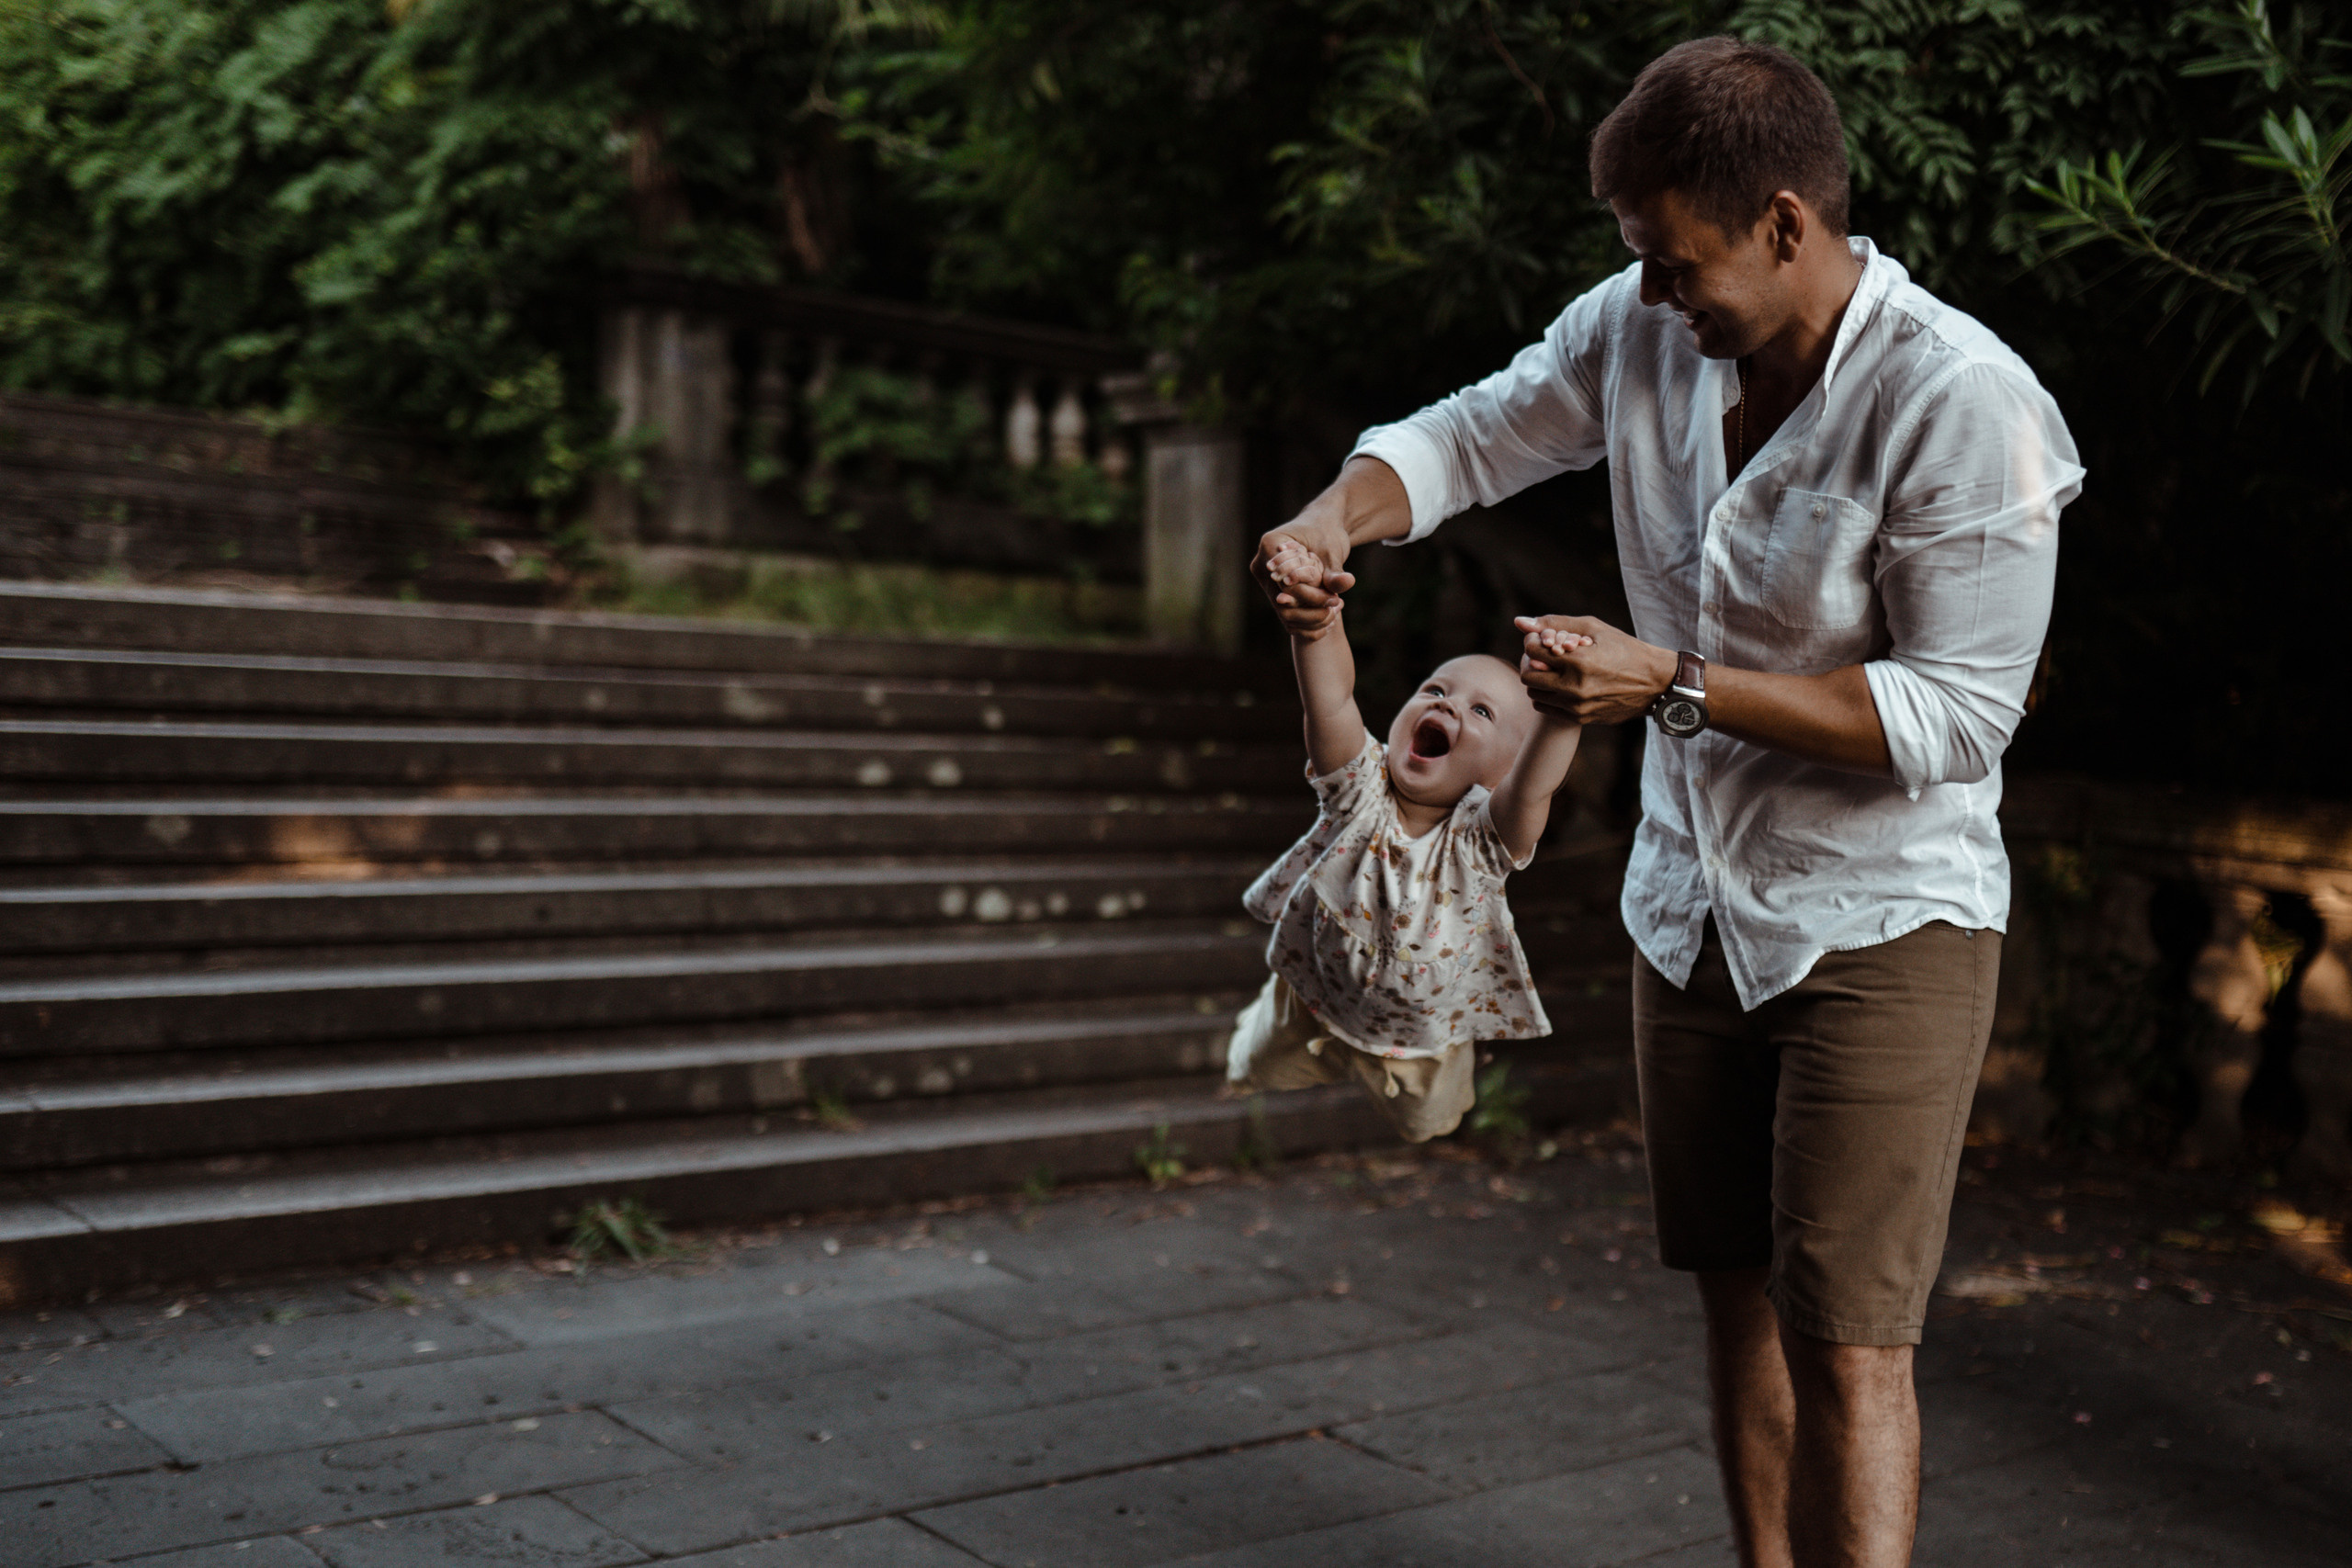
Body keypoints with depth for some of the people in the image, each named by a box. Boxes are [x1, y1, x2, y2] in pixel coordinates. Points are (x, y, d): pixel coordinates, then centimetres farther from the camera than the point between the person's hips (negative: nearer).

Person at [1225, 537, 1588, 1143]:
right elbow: (1331, 703, -47)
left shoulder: (1480, 836, -32)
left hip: (1426, 1036, 0)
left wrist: (1559, 705, -74)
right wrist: (1317, 623, -67)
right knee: (1261, 1070, 26)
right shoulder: (1362, 791, -29)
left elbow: (1532, 786, -55)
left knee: (1425, 1121, 27)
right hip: (1318, 998, 1)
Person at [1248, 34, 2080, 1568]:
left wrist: (1678, 685, -27)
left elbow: (1960, 713, -22)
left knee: (1845, 1341, -7)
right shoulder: (1642, 332, -5)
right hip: (1695, 906, 6)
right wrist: (1341, 512, -14)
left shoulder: (1965, 405, -22)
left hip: (1884, 924, -6)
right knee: (1739, 1293, 17)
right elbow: (1468, 437, 9)